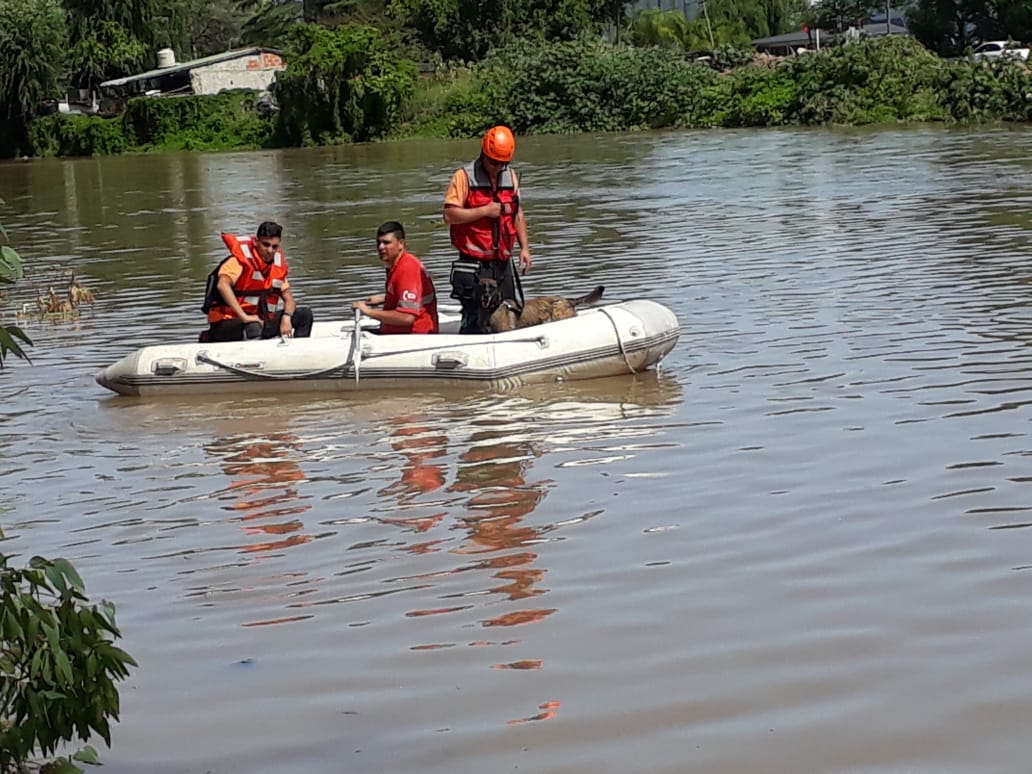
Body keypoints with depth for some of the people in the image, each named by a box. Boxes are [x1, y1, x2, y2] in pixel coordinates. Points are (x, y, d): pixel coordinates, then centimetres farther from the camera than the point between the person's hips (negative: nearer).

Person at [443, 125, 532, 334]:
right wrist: (484, 211, -18)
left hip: (503, 263, 6)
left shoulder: (510, 176, 12)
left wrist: (524, 247, 12)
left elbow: (517, 213, 20)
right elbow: (449, 215, -14)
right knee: (476, 323, -11)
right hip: (475, 264, -6)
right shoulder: (464, 176, -7)